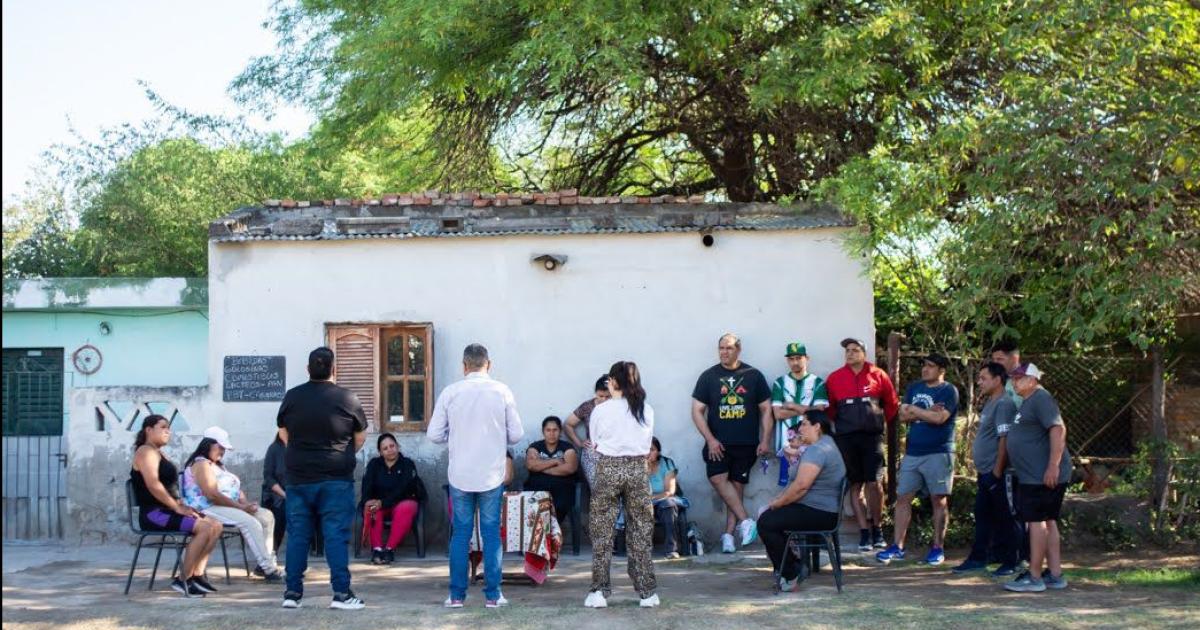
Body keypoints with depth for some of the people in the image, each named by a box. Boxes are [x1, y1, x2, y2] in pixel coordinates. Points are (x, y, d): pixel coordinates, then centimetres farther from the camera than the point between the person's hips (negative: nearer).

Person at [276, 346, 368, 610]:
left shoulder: (292, 397, 2)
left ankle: (293, 592, 10)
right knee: (336, 536, -1)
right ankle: (341, 593, -3)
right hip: (337, 479, -3)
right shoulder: (347, 398, -5)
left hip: (299, 477, 3)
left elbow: (284, 434, 14)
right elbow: (361, 437, 5)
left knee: (297, 535, 8)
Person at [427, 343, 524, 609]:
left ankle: (456, 595, 11)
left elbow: (434, 434, -2)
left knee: (460, 534, 9)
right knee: (491, 534, 7)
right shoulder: (502, 392, -5)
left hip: (460, 475, 1)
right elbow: (516, 434, -2)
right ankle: (492, 595, 9)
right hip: (492, 474, 0)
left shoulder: (450, 392, -4)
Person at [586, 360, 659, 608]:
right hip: (638, 470, 2)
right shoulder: (647, 410, 3)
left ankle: (600, 591, 5)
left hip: (608, 469, -2)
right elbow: (647, 448, 7)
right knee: (641, 530, 8)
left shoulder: (601, 410, -5)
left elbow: (595, 444, 3)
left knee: (602, 532, 6)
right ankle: (646, 592, 10)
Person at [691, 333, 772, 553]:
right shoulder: (708, 376, 4)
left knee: (737, 486, 1)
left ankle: (728, 534, 5)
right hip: (718, 443, 0)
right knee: (717, 478, -20)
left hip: (746, 444, 0)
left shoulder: (753, 376, 4)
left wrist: (765, 441, 0)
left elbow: (766, 409, 8)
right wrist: (710, 440, -7)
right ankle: (745, 521, -15)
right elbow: (697, 410, 2)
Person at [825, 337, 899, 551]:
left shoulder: (878, 375, 4)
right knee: (855, 485, 3)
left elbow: (892, 403, 13)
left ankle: (877, 529, 10)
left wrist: (884, 421, 12)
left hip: (872, 436, -1)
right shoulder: (835, 378, 5)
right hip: (846, 438, 1)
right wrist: (838, 423, 7)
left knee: (874, 483, -6)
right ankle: (864, 533, 7)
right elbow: (829, 407, 13)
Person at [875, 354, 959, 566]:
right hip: (912, 453, 5)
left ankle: (938, 548, 9)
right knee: (903, 498, 2)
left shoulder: (949, 391, -4)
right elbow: (903, 416, 3)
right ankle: (897, 547, 6)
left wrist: (915, 410, -8)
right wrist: (928, 411, -10)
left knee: (939, 500, 1)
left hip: (938, 453, -5)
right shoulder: (914, 388, 14)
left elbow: (939, 417, -18)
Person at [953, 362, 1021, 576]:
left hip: (996, 473, -10)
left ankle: (1010, 562, 7)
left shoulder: (1004, 404, -16)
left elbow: (1004, 439, -22)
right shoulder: (990, 403, 15)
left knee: (1004, 519, -1)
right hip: (985, 472, 10)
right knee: (982, 516, 14)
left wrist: (997, 471, -22)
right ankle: (978, 558, 22)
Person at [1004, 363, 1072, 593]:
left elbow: (1058, 429, -24)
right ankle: (1055, 574, 16)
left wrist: (1053, 466, -28)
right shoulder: (1029, 402, 20)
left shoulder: (1041, 399, -13)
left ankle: (1034, 577, -6)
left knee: (1036, 521, -8)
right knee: (1048, 522, 12)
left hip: (1043, 476, -11)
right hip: (1032, 476, 11)